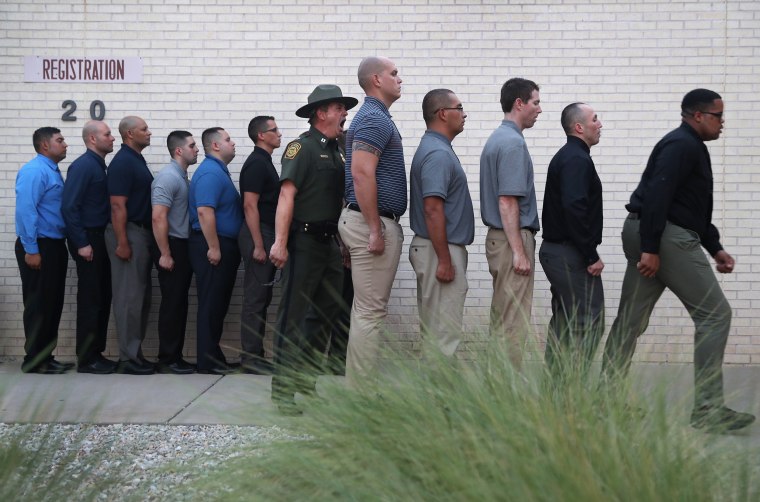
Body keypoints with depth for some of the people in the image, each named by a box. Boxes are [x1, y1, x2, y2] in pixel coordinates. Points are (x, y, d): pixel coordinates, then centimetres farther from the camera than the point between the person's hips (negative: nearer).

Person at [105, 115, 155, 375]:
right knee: (129, 297, -6)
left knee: (141, 296, 12)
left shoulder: (138, 159, 15)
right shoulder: (123, 162, -14)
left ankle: (135, 353, 18)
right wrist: (122, 243, -23)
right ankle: (128, 357, -1)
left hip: (142, 233, 10)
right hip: (129, 233, -10)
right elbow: (118, 206, -19)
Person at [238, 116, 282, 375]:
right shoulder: (256, 163, -12)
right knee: (255, 299, -6)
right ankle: (251, 358, -3)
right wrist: (258, 245, -21)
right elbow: (250, 206, -18)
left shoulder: (264, 162, 18)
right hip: (259, 236, -10)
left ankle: (256, 356, 15)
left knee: (262, 298, 10)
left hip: (267, 236, 10)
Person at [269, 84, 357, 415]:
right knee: (293, 316, -6)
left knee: (327, 314, 13)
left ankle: (307, 381, 24)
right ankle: (283, 391, -3)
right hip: (304, 243, -9)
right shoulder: (302, 147, -9)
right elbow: (287, 194, -17)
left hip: (329, 243, 9)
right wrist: (280, 242, -24)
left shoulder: (336, 151, 16)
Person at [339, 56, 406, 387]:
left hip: (379, 223, 10)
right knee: (370, 312, -6)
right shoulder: (373, 118, -13)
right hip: (375, 223, -10)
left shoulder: (377, 117, 18)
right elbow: (362, 174, -23)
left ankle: (360, 383, 19)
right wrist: (375, 230, -23)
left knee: (369, 309, 13)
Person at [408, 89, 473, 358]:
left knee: (435, 328, 14)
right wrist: (444, 260, -23)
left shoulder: (437, 149, 16)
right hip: (441, 249, -11)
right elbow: (432, 209, -24)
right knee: (444, 331, -6)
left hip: (442, 248, 11)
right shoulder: (438, 154, -17)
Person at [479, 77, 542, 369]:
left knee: (501, 319, 14)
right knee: (513, 323, -6)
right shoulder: (513, 142, -15)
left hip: (498, 236, 10)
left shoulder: (497, 139, 16)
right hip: (512, 238, -10)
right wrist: (519, 251, -21)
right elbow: (507, 202, -21)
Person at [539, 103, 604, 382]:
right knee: (588, 325, -8)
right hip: (571, 255, -11)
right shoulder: (577, 160, -14)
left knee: (563, 324, 13)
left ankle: (555, 386, 17)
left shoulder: (565, 157, 18)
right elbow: (574, 209, -25)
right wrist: (591, 256, -21)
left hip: (554, 251, 11)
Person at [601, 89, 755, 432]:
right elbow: (657, 196, -21)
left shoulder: (689, 146, 23)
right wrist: (650, 248, -25)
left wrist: (715, 248, 20)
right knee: (714, 313, -5)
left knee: (631, 320, 9)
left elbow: (695, 208, 26)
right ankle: (708, 409, -4)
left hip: (649, 236, 10)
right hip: (666, 236, -10)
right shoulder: (682, 146, -10)